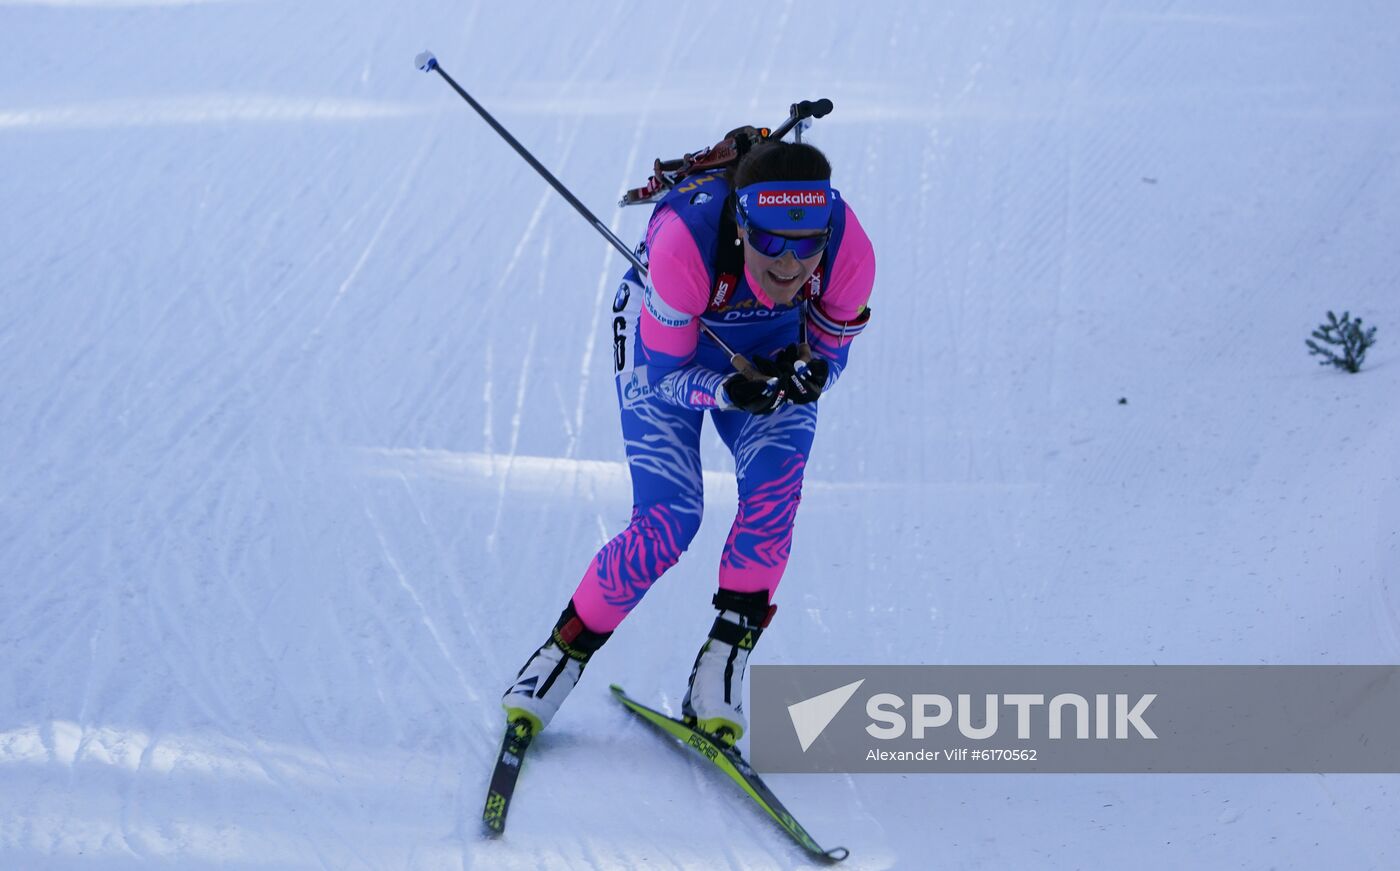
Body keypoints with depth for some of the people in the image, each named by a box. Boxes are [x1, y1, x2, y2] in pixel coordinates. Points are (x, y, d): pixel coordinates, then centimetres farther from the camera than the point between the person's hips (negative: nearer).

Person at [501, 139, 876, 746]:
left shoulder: (849, 253, -33)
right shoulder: (685, 241, -41)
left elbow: (829, 355, -14)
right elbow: (666, 375, -27)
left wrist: (808, 375, -37)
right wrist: (727, 390, -47)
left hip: (772, 349, 3)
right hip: (667, 349, -2)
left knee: (775, 486, -24)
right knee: (669, 519, -17)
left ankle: (722, 665, -11)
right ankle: (566, 650, 6)